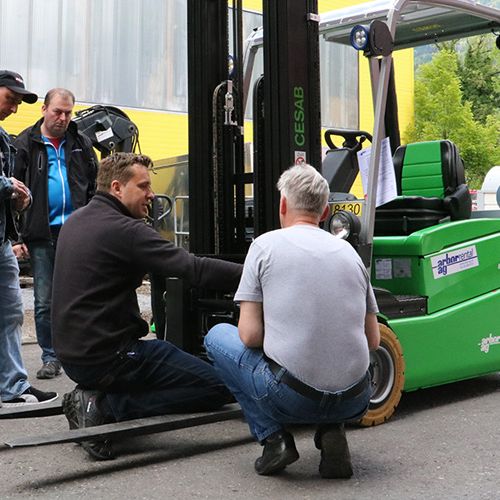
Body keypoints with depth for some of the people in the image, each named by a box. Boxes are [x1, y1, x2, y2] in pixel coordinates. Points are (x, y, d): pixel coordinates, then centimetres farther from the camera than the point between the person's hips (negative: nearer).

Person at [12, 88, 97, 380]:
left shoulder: (81, 144, 10)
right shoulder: (26, 145, 4)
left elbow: (95, 188, 12)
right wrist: (17, 237, -6)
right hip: (42, 235, -1)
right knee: (45, 301, 3)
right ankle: (51, 358, 14)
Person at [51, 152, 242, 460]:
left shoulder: (75, 221, 11)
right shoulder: (124, 229, -17)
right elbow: (195, 270, -24)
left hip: (72, 355, 9)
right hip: (107, 358, -9)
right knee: (217, 387, -7)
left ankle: (97, 399, 8)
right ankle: (105, 407, -11)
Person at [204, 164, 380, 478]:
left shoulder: (266, 245, -1)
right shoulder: (349, 252, 11)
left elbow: (250, 336, -5)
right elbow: (373, 340, 13)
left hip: (292, 397, -4)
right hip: (354, 403, 4)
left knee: (218, 336, 20)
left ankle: (273, 437, 7)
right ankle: (332, 431, 9)